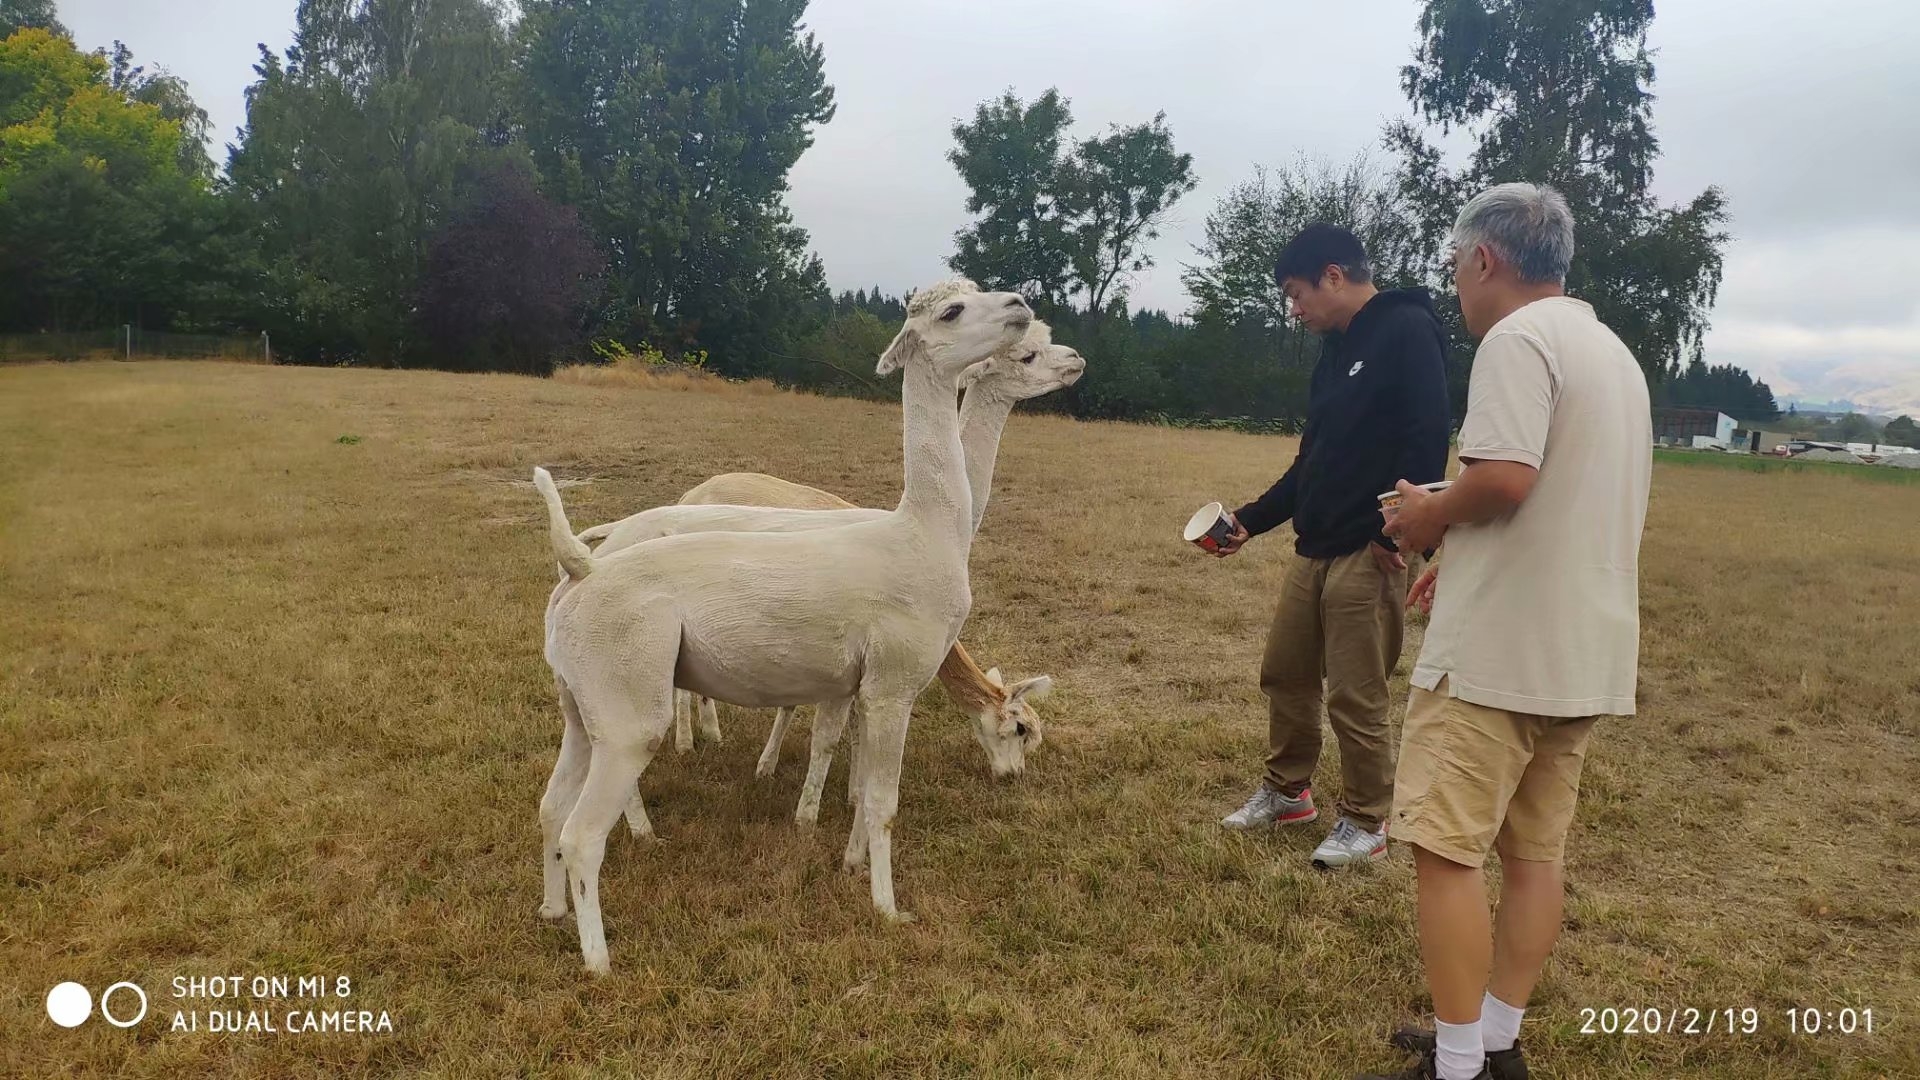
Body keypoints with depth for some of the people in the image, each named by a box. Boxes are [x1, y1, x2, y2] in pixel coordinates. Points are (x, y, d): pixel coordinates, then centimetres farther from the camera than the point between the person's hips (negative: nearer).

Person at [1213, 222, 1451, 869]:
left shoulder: (1407, 331, -10)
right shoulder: (1337, 351, 18)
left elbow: (1428, 439, -20)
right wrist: (1251, 521, 16)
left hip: (1366, 555, -9)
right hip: (1312, 550, 9)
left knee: (1356, 698, -1)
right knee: (1285, 674, 16)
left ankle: (1366, 824, 15)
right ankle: (1287, 791, 33)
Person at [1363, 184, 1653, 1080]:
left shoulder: (1517, 338, -13)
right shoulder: (1613, 353, 17)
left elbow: (1505, 477, -27)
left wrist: (1432, 516, -7)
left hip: (1498, 651, -10)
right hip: (1583, 652, 10)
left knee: (1446, 852, -2)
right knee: (1533, 853, 14)